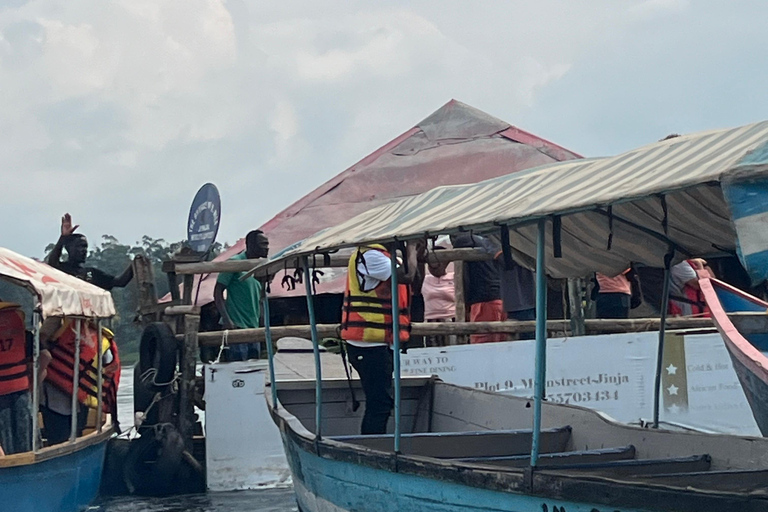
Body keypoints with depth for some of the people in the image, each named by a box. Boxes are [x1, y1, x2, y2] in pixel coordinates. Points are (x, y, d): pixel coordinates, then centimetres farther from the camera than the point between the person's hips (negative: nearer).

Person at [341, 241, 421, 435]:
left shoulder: (380, 254, 18)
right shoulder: (369, 255, -14)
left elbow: (413, 286, 20)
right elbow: (406, 275, -24)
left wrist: (416, 255, 9)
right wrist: (411, 249, -7)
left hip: (378, 342, 11)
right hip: (369, 342, -11)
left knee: (381, 402, 14)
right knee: (379, 403, -12)